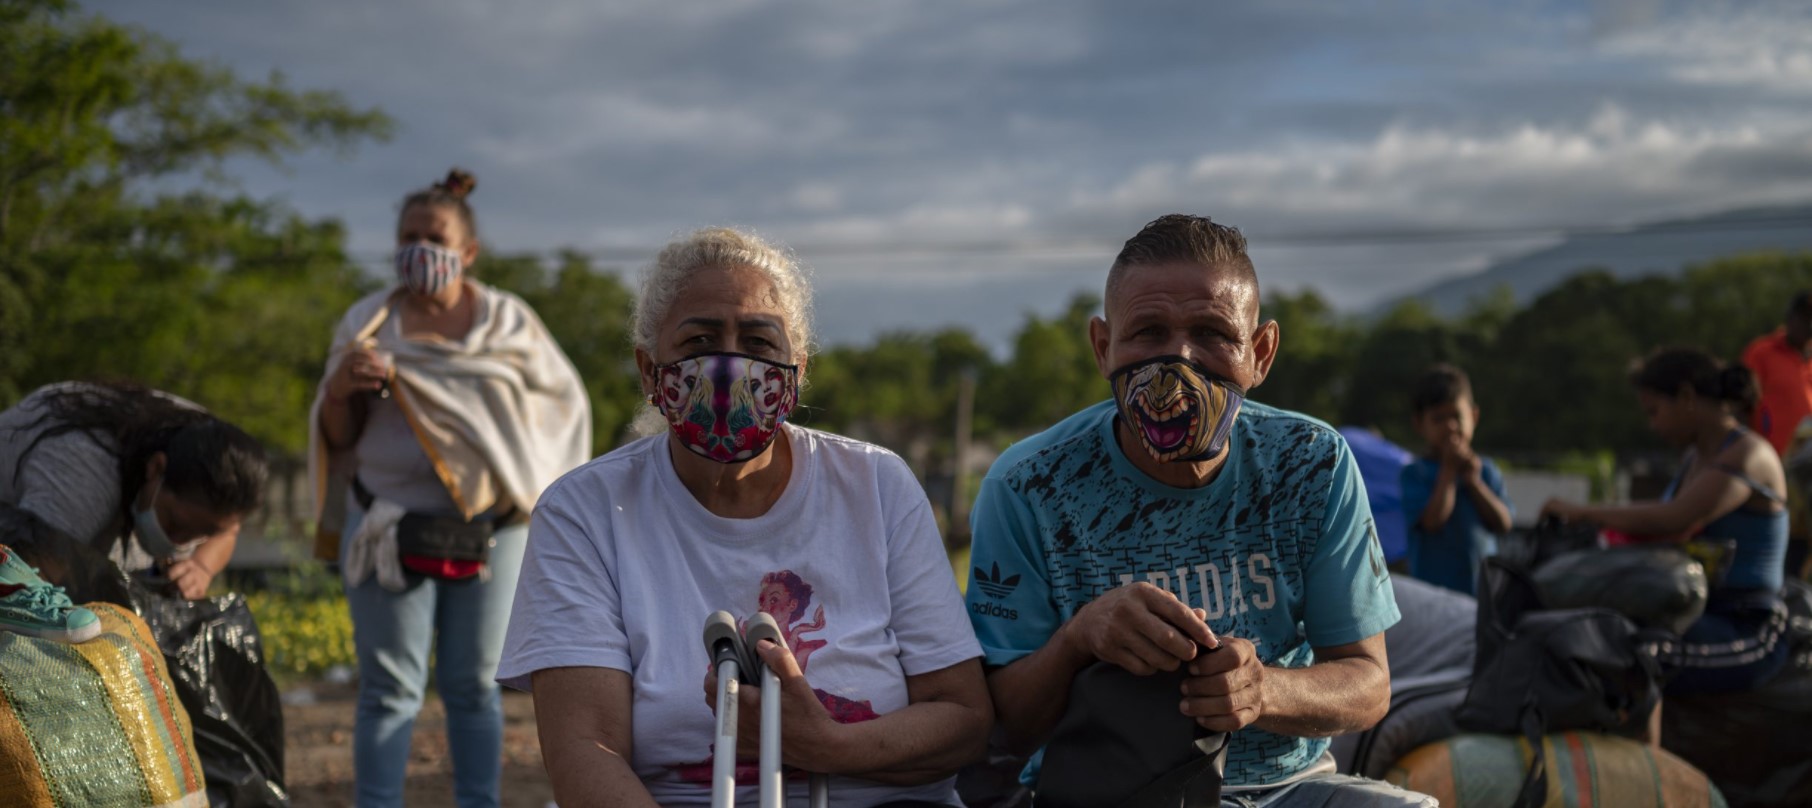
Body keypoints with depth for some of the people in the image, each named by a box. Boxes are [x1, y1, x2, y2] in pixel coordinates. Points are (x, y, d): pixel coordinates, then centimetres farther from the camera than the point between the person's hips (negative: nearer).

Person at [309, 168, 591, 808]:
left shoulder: (508, 321, 5)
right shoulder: (369, 322, 5)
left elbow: (566, 401, 14)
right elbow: (338, 437, 7)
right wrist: (338, 389, -14)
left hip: (490, 533, 1)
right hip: (389, 531, -1)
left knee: (472, 685, 7)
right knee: (390, 689, -2)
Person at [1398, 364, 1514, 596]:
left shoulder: (1485, 470, 9)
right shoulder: (1415, 473, -5)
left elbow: (1503, 524, 1)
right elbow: (1433, 521, -18)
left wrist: (1474, 481, -7)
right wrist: (1449, 470, -11)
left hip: (1485, 585, 4)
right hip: (1435, 588, -4)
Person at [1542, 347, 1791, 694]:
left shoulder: (1749, 455, -13)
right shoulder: (1697, 457, 15)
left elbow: (1673, 521, -27)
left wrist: (1583, 512, -16)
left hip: (1746, 632, -9)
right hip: (1697, 619, 9)